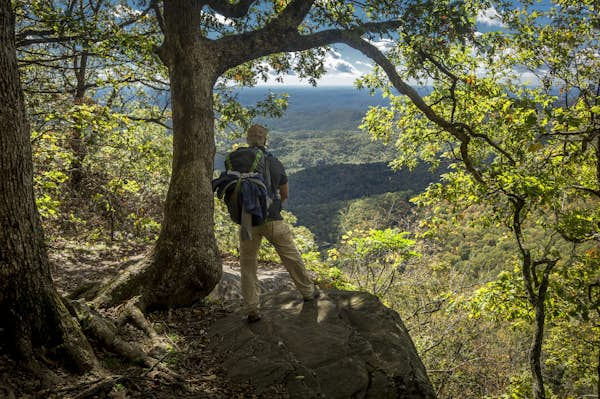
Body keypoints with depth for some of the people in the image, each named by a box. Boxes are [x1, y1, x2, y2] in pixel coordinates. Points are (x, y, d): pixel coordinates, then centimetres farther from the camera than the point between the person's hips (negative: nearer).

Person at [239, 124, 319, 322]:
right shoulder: (275, 164, 1)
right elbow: (284, 195, 11)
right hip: (273, 219, 0)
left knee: (248, 265, 10)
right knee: (291, 257, 16)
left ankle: (251, 310, 9)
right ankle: (308, 291, 34)